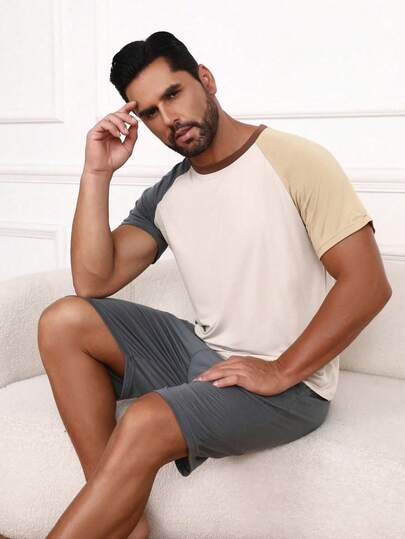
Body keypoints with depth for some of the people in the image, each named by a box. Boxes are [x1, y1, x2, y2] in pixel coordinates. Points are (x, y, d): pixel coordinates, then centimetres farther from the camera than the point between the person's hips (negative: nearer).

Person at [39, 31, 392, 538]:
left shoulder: (295, 160, -12)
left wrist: (280, 372, -19)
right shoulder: (164, 196, 7)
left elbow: (368, 283, -16)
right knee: (64, 321, -9)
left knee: (146, 423, -32)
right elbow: (93, 282, -1)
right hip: (203, 349, 7)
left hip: (288, 383, -7)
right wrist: (97, 173, -6)